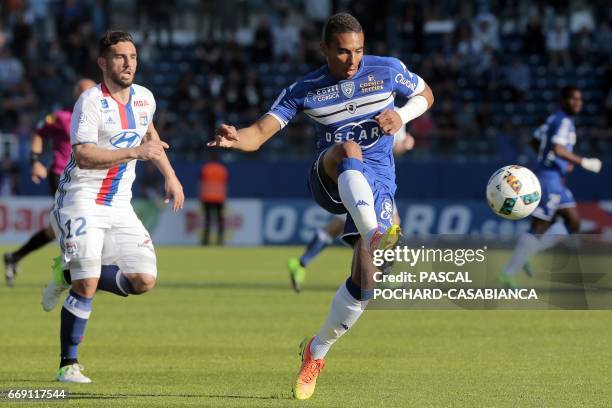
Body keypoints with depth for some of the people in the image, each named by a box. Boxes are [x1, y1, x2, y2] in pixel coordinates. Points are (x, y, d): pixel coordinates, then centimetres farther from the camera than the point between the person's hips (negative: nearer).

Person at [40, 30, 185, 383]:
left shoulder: (144, 98, 6)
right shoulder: (91, 102, -15)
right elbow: (82, 156, -26)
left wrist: (170, 176, 25)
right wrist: (135, 152, -30)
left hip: (120, 205, 6)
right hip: (82, 200, -6)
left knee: (144, 281, -5)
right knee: (87, 286, -17)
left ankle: (70, 276, 16)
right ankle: (69, 365, -3)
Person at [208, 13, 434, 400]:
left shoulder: (387, 70, 0)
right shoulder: (304, 91, -1)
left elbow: (425, 95, 18)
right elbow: (259, 133, -7)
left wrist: (402, 116, -5)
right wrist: (235, 138, -32)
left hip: (378, 183, 1)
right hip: (330, 179, -1)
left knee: (364, 284, -11)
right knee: (348, 149, -40)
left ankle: (317, 351, 14)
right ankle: (375, 237, -61)